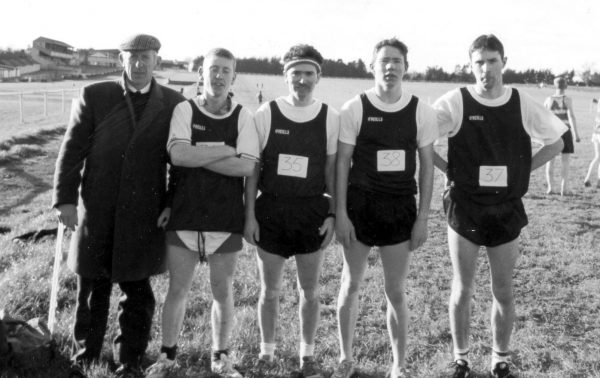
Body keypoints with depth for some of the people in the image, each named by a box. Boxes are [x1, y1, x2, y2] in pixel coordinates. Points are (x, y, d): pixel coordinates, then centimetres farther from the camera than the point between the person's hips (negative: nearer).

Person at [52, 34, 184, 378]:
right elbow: (72, 150, -1)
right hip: (96, 213, 0)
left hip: (144, 217, 0)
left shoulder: (173, 103, 1)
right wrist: (65, 198, -6)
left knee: (139, 295, 7)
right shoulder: (94, 97, -1)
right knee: (92, 291, 12)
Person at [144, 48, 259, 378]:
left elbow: (247, 166, -12)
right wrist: (226, 151, -14)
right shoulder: (184, 110, -1)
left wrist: (196, 157, -13)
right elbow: (177, 154, -17)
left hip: (226, 219, 1)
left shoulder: (243, 117, 0)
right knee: (177, 290, 8)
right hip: (183, 216, 0)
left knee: (223, 292, 11)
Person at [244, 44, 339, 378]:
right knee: (270, 289, 11)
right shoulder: (266, 114, -3)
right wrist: (249, 214, -4)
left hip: (312, 211, 0)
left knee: (310, 290, 11)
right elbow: (252, 168, 0)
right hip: (271, 209, 0)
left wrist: (332, 214, -2)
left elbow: (332, 170, 4)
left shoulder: (330, 118, -1)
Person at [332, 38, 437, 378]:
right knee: (351, 284, 11)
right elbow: (342, 163, -2)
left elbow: (427, 167, 2)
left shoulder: (422, 112, -2)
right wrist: (340, 214, -7)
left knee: (396, 290, 6)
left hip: (401, 208, 0)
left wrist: (423, 218, -2)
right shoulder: (354, 109, -5)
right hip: (360, 205, 0)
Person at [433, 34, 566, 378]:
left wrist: (522, 170, 1)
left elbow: (556, 143, 10)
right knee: (462, 290, 8)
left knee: (504, 292, 11)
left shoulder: (522, 104, -2)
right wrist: (450, 170, -5)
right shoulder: (455, 102, -9)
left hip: (507, 210, 2)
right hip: (465, 208, -1)